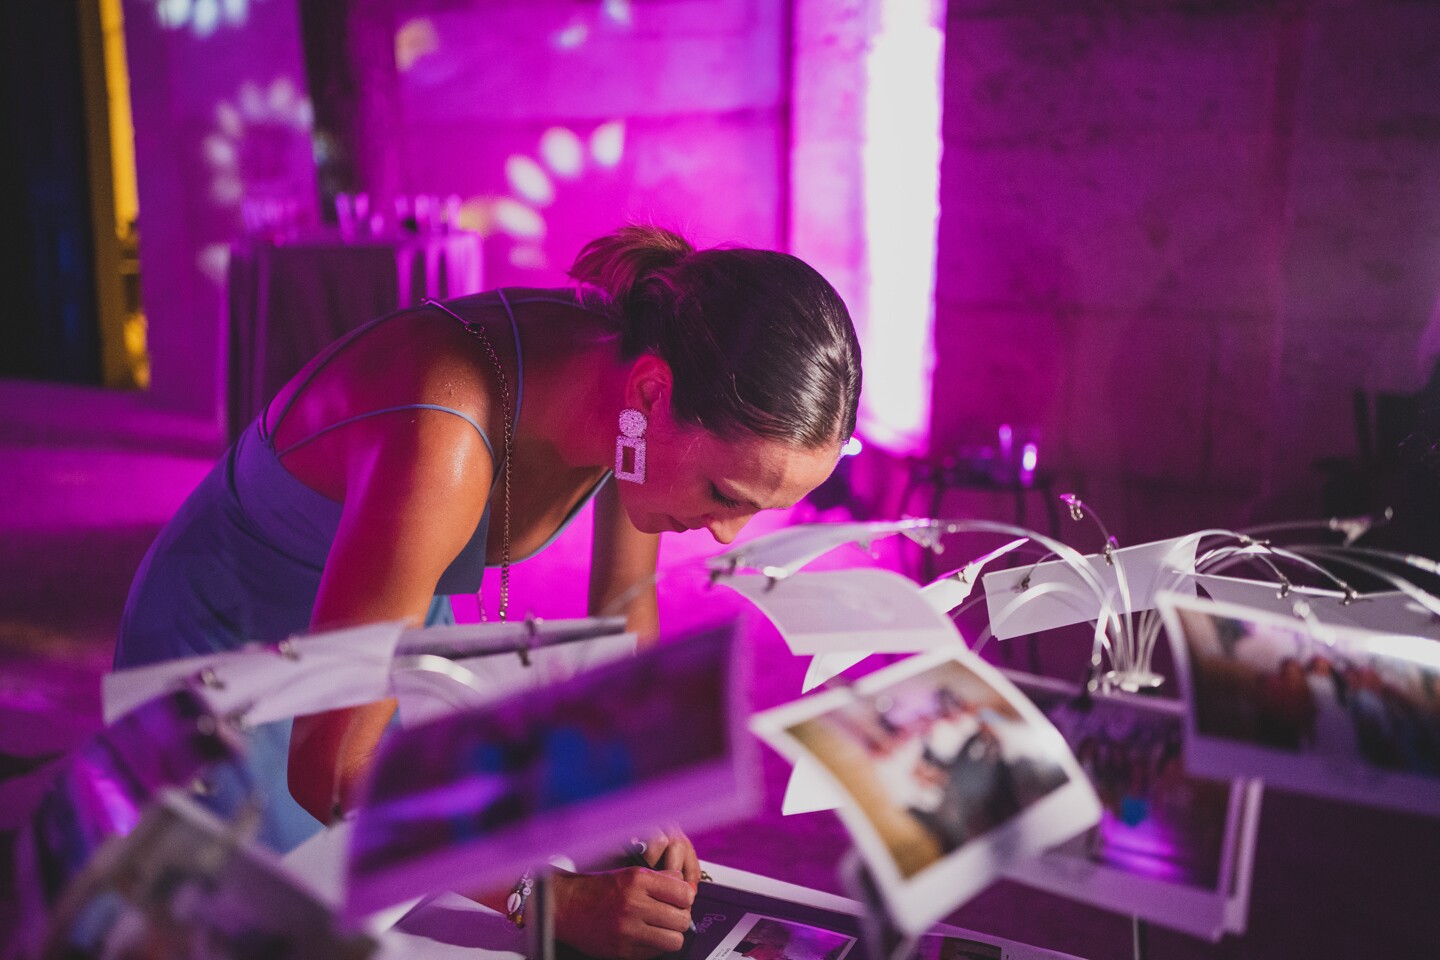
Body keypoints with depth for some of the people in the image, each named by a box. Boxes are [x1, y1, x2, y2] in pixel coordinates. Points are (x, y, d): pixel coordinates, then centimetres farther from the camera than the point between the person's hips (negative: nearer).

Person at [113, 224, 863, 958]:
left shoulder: (637, 363, -20)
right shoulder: (442, 446, -43)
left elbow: (623, 601, -2)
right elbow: (331, 772, -35)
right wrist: (556, 899, -34)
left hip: (388, 630, 6)